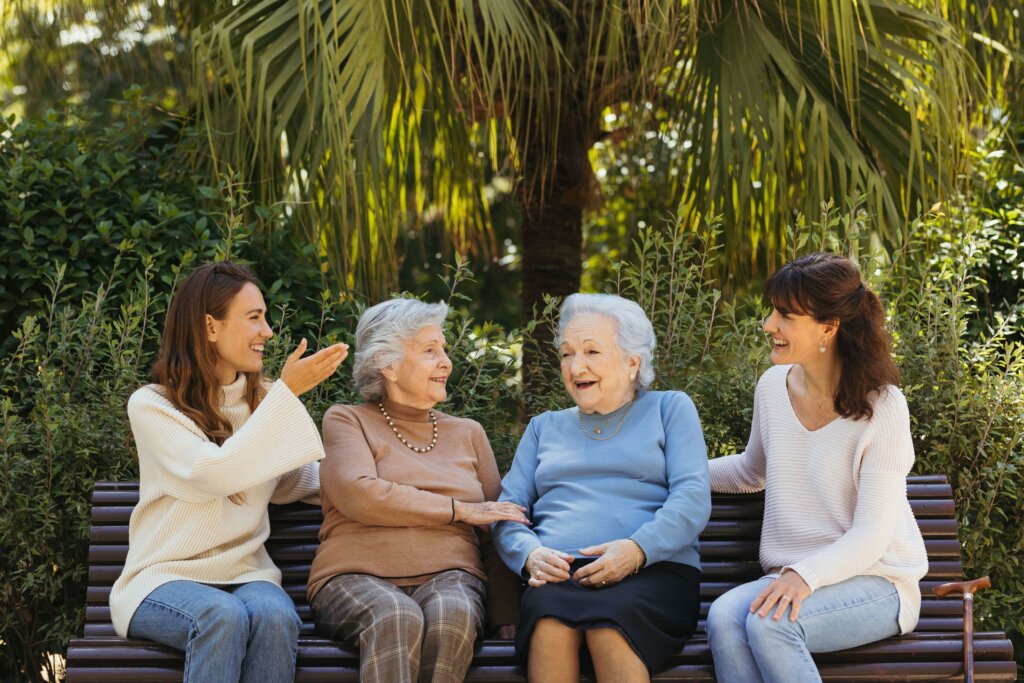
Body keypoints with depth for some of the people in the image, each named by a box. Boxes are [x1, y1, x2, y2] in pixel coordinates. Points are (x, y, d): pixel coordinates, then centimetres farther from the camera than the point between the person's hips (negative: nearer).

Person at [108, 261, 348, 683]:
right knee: (223, 615, -37)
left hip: (246, 574, 4)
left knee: (275, 615, -32)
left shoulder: (262, 399, 12)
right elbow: (212, 474, -20)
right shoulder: (151, 406, -4)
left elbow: (286, 486, 24)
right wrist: (287, 393, -17)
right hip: (165, 579, -4)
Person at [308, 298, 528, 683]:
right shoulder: (346, 421, 11)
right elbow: (357, 495, -9)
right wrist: (461, 511, -6)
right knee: (396, 617, -39)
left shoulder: (467, 433, 24)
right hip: (357, 578, -2)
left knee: (452, 614, -36)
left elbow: (500, 522, 21)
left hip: (447, 576, 3)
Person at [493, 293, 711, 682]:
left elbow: (693, 498, 3)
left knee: (610, 624, -39)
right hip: (559, 575, 2)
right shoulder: (545, 427, 29)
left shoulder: (669, 409, 18)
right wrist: (530, 554, -6)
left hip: (653, 568, -2)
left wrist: (637, 549, -16)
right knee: (549, 618, -37)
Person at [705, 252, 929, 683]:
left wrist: (806, 575, -31)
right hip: (795, 580, 5)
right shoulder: (773, 388, 6)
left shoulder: (881, 408, -11)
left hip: (876, 582, -5)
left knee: (768, 623, -34)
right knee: (724, 617, -30)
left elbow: (871, 534, -15)